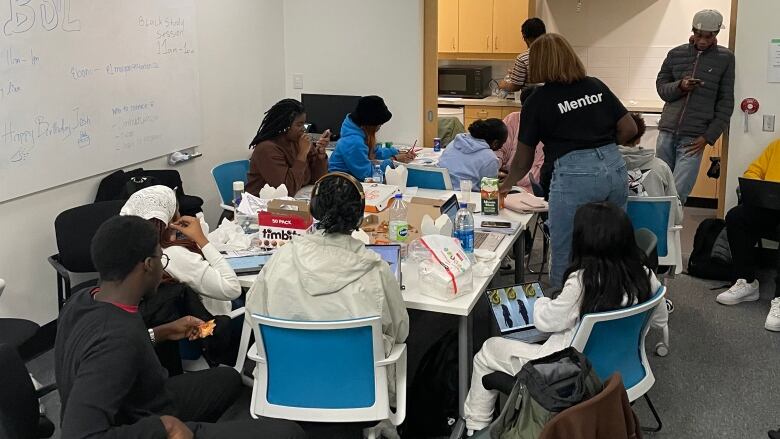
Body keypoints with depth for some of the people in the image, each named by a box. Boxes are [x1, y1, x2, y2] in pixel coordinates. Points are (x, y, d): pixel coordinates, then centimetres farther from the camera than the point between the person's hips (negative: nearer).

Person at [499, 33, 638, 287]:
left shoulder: (538, 101, 2)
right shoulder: (596, 87, 12)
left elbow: (523, 160, 10)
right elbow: (629, 129, 12)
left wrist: (505, 186, 26)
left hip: (574, 175, -5)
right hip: (615, 168, 6)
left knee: (566, 257, 6)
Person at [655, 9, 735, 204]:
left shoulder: (725, 58, 1)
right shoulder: (676, 54, 6)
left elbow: (725, 103, 1)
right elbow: (661, 87, 10)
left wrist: (709, 136, -7)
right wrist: (679, 86, -12)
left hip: (694, 137, -3)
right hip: (667, 131, 3)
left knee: (677, 194, -12)